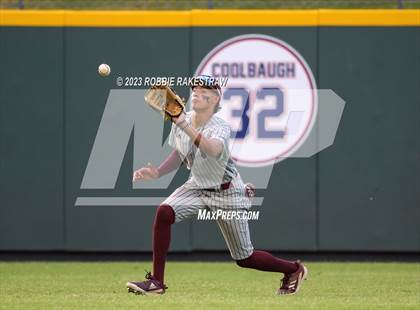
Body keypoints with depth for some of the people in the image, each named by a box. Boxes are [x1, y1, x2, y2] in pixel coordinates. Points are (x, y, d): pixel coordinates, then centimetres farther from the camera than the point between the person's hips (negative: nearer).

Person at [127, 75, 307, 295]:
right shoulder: (182, 121, -8)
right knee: (164, 212, -23)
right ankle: (156, 281, -17)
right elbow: (179, 154, 11)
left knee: (244, 258, 4)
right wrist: (157, 172, -7)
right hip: (197, 186, 5)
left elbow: (213, 149, -53)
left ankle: (293, 269, 31)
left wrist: (185, 126, -64)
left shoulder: (220, 128, -28)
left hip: (227, 193, -5)